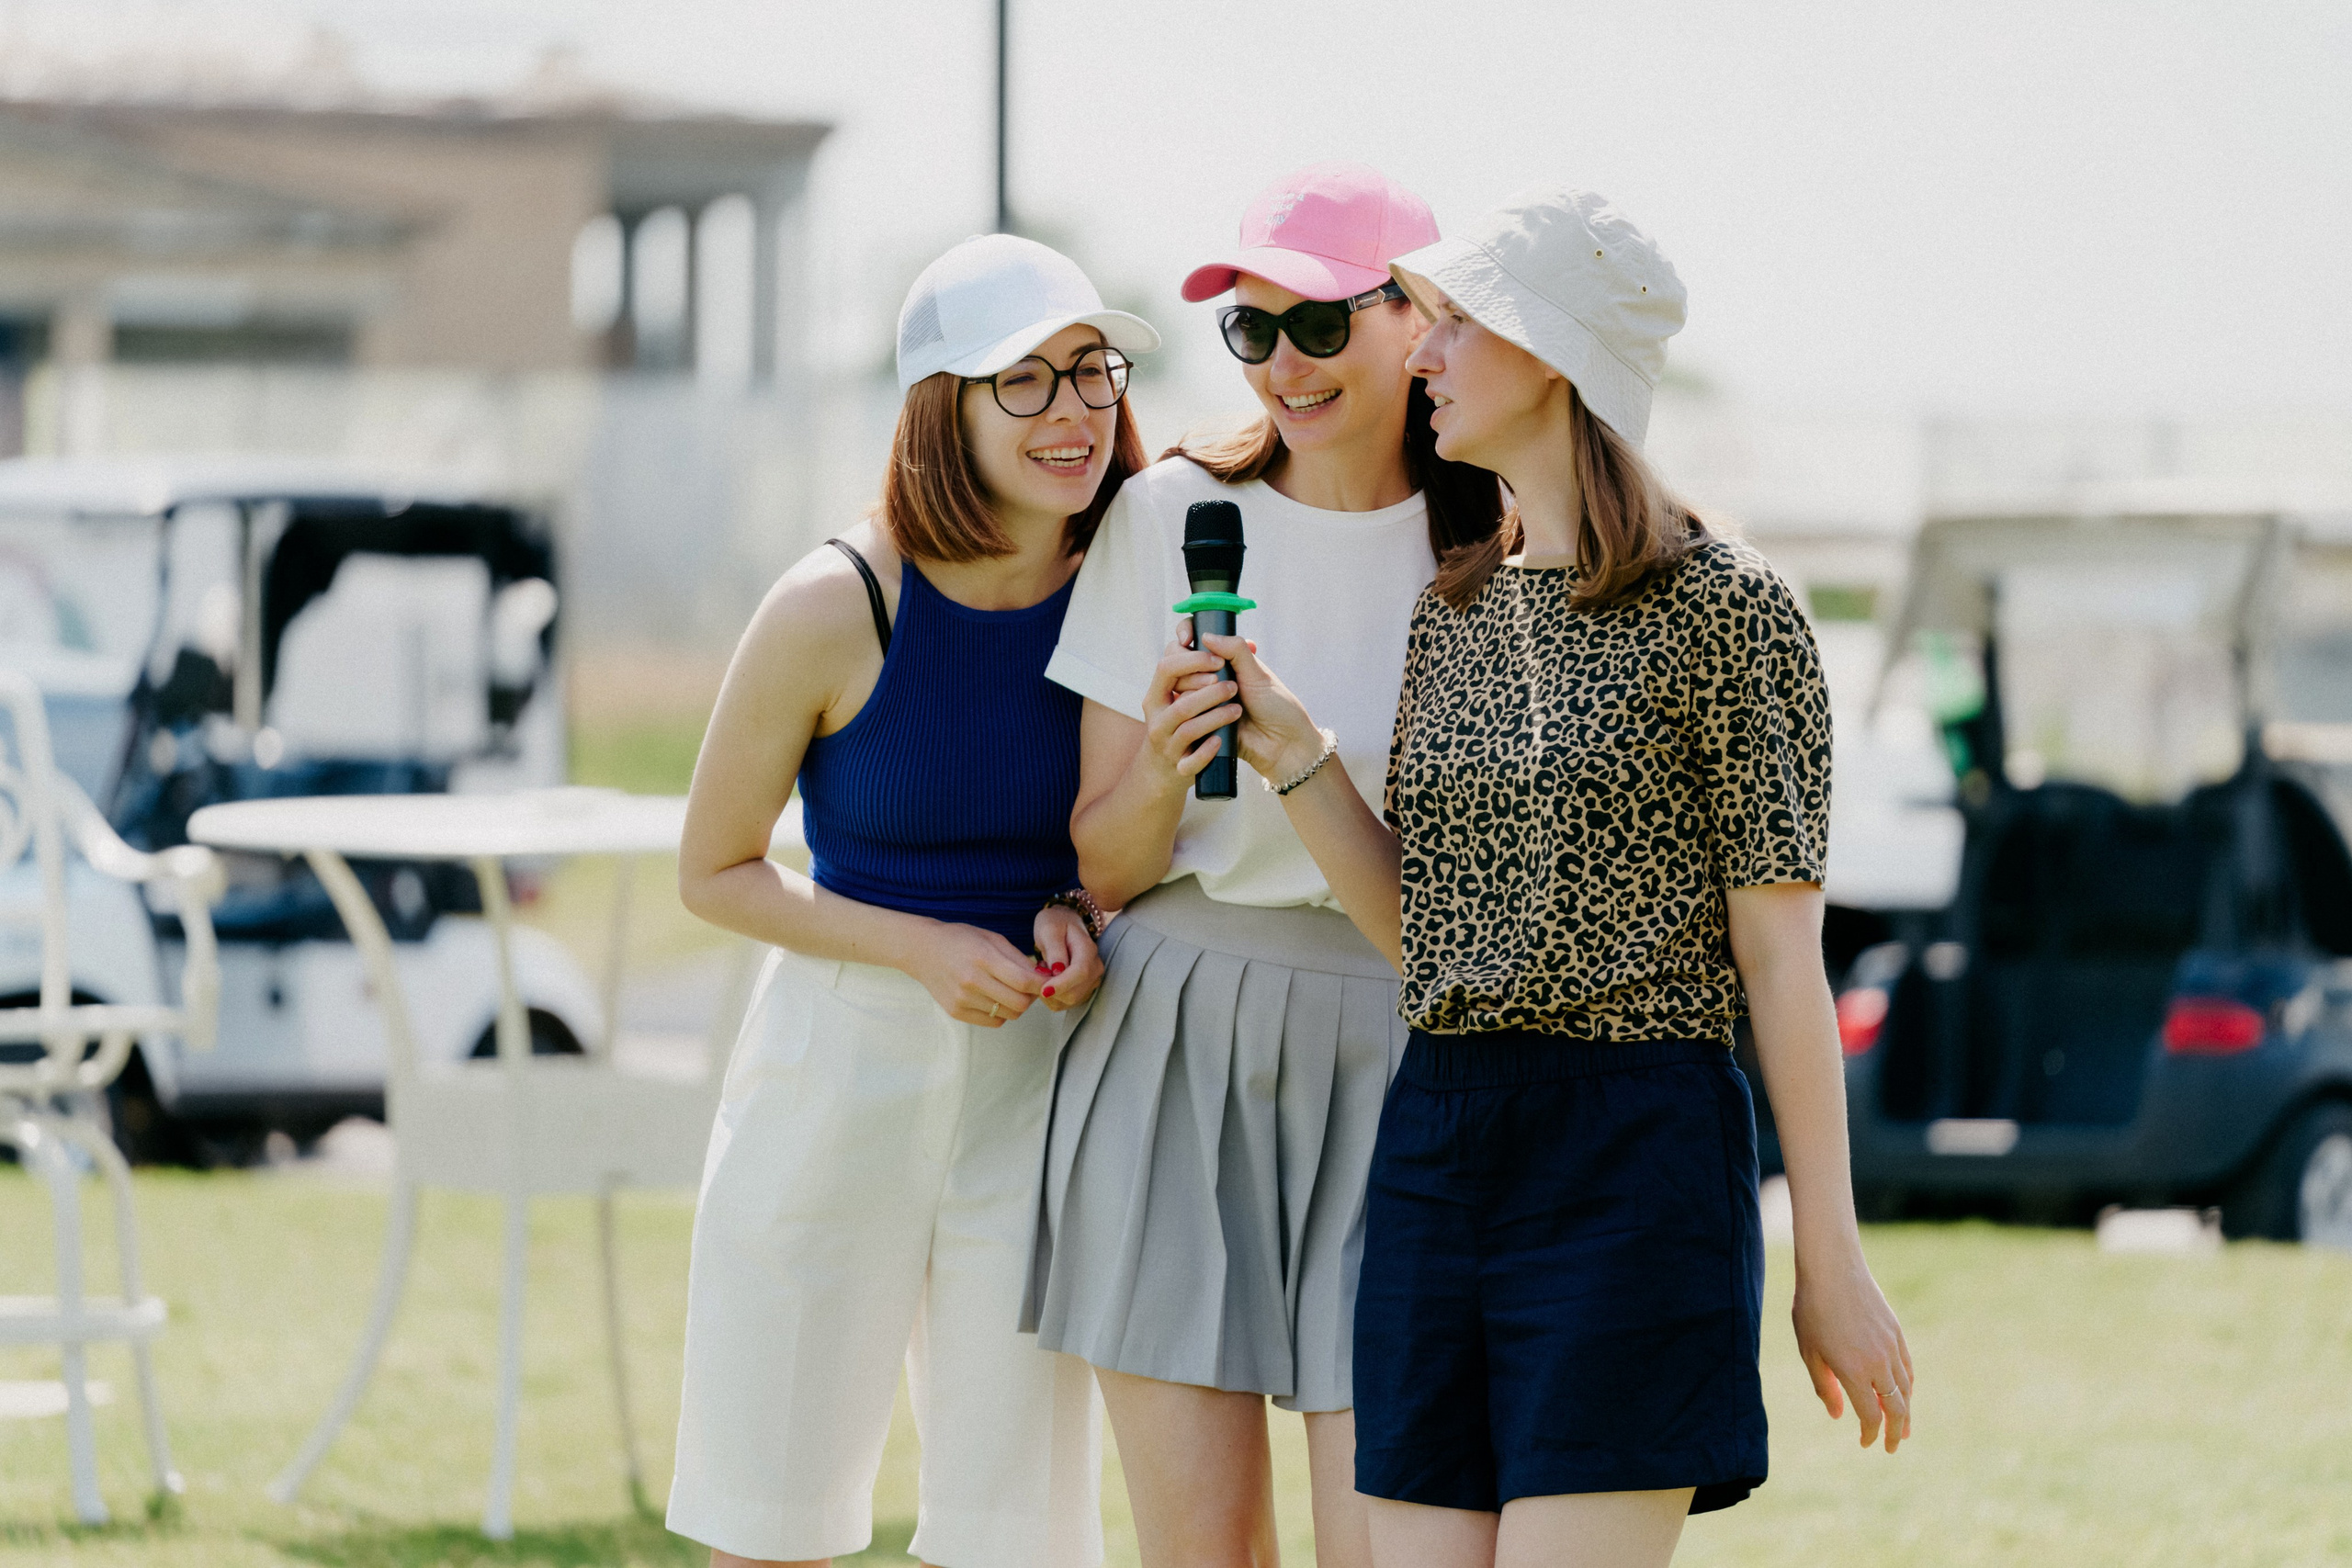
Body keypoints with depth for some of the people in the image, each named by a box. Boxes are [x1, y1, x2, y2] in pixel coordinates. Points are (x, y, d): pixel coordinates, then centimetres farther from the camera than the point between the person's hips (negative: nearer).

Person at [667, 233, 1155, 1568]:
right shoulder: (838, 609, -14)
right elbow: (714, 870, -3)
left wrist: (1079, 918, -9)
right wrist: (924, 948, -16)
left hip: (1033, 1075, 2)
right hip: (841, 1061, -2)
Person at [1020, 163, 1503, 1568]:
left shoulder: (1494, 548, 0)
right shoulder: (1173, 515, 4)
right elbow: (1105, 864, 5)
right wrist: (1160, 775, -15)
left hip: (1398, 1050, -1)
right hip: (1177, 1037, 1)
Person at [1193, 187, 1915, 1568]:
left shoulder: (1718, 603, -6)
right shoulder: (1454, 609, 14)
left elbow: (1783, 956, -7)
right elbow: (1424, 929, 13)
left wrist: (1832, 1264, -8)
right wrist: (1292, 752, -1)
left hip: (1635, 1155, -7)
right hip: (1435, 1145, 7)